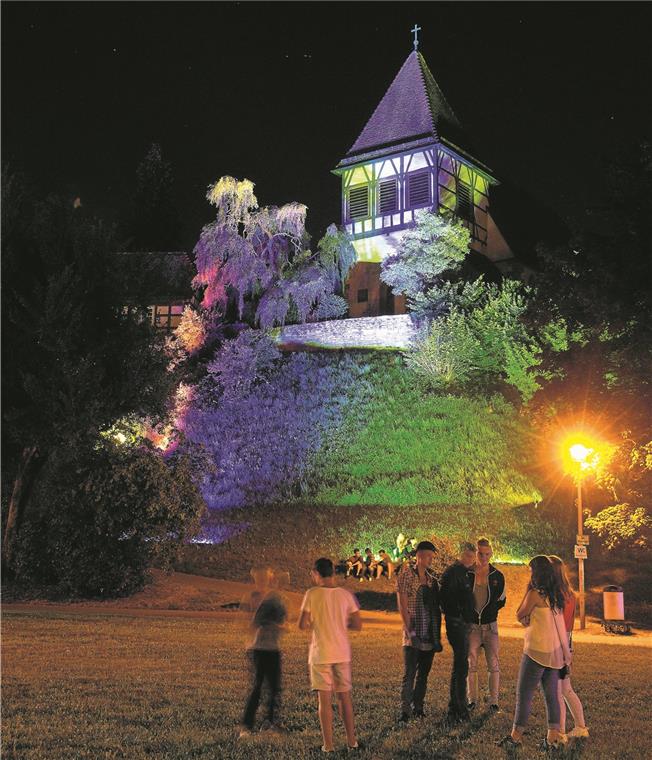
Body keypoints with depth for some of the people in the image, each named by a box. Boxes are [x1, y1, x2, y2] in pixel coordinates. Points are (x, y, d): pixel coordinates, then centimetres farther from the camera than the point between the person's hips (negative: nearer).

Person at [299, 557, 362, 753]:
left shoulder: (312, 594, -10)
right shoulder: (346, 594, -2)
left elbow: (302, 625, -9)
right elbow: (357, 625, -1)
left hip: (320, 654, -3)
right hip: (342, 653, 3)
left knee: (324, 699, 5)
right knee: (344, 697, 15)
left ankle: (328, 744, 7)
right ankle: (351, 741, 21)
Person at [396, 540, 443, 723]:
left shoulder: (432, 579, 10)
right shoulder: (406, 575, -7)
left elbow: (436, 606, 14)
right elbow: (402, 606, -10)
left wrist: (438, 634, 10)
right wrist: (409, 629, -15)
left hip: (430, 633, 6)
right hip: (414, 633, -6)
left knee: (424, 672, 11)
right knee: (409, 672, -8)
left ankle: (418, 707, 20)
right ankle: (405, 710, -4)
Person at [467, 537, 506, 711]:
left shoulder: (497, 576, 1)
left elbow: (501, 601, 10)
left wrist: (487, 612, 3)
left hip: (490, 625, 0)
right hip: (471, 625, 0)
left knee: (494, 664, -3)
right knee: (471, 664, 2)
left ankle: (493, 701, 5)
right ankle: (472, 699, 13)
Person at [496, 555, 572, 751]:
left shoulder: (535, 593, -15)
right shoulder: (556, 593, 8)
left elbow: (519, 615, -3)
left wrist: (528, 590, -3)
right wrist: (530, 620, 2)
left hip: (537, 650, -7)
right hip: (556, 651, 8)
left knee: (524, 693, 0)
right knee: (551, 694, 11)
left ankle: (516, 735, 5)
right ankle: (554, 737, 11)